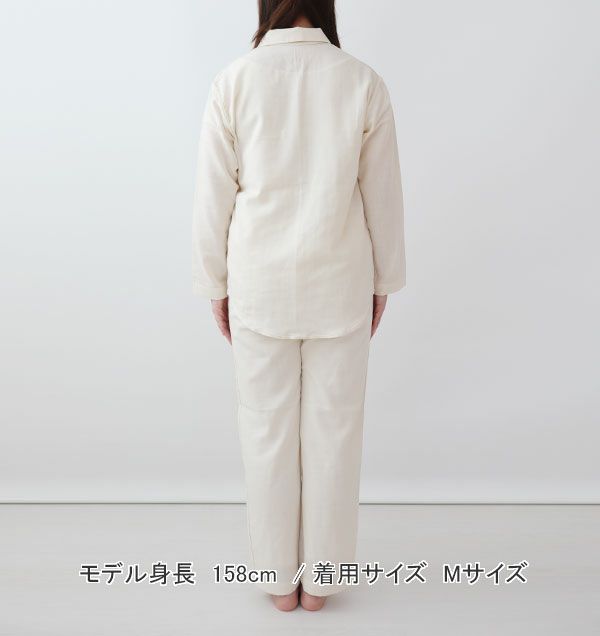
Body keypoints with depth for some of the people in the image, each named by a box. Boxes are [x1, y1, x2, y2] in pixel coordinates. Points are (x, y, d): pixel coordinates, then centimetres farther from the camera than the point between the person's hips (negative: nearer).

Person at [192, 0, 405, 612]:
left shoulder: (233, 82, -4)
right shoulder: (363, 82, -2)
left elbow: (214, 198, -4)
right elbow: (383, 197, 0)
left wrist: (216, 285, 7)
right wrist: (382, 282, 11)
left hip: (260, 285, 0)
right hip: (338, 285, 1)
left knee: (267, 429, 12)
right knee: (332, 428, 12)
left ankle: (279, 576, 27)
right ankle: (320, 575, 27)